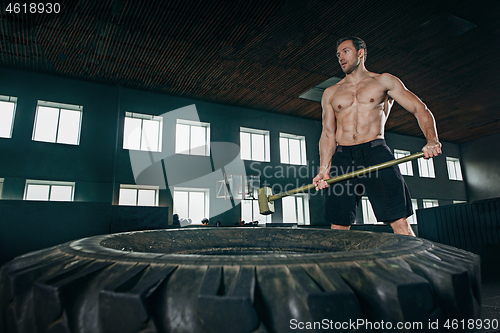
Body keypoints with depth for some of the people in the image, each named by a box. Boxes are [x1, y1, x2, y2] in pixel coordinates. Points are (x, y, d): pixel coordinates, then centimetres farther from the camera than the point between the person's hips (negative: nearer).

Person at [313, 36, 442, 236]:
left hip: (375, 152, -2)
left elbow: (420, 109, 7)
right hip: (342, 158, 2)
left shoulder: (383, 81, 13)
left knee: (399, 222, -11)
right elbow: (328, 134, 15)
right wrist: (324, 169, 0)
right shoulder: (330, 93, 20)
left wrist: (432, 140, -13)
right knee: (338, 228, -1)